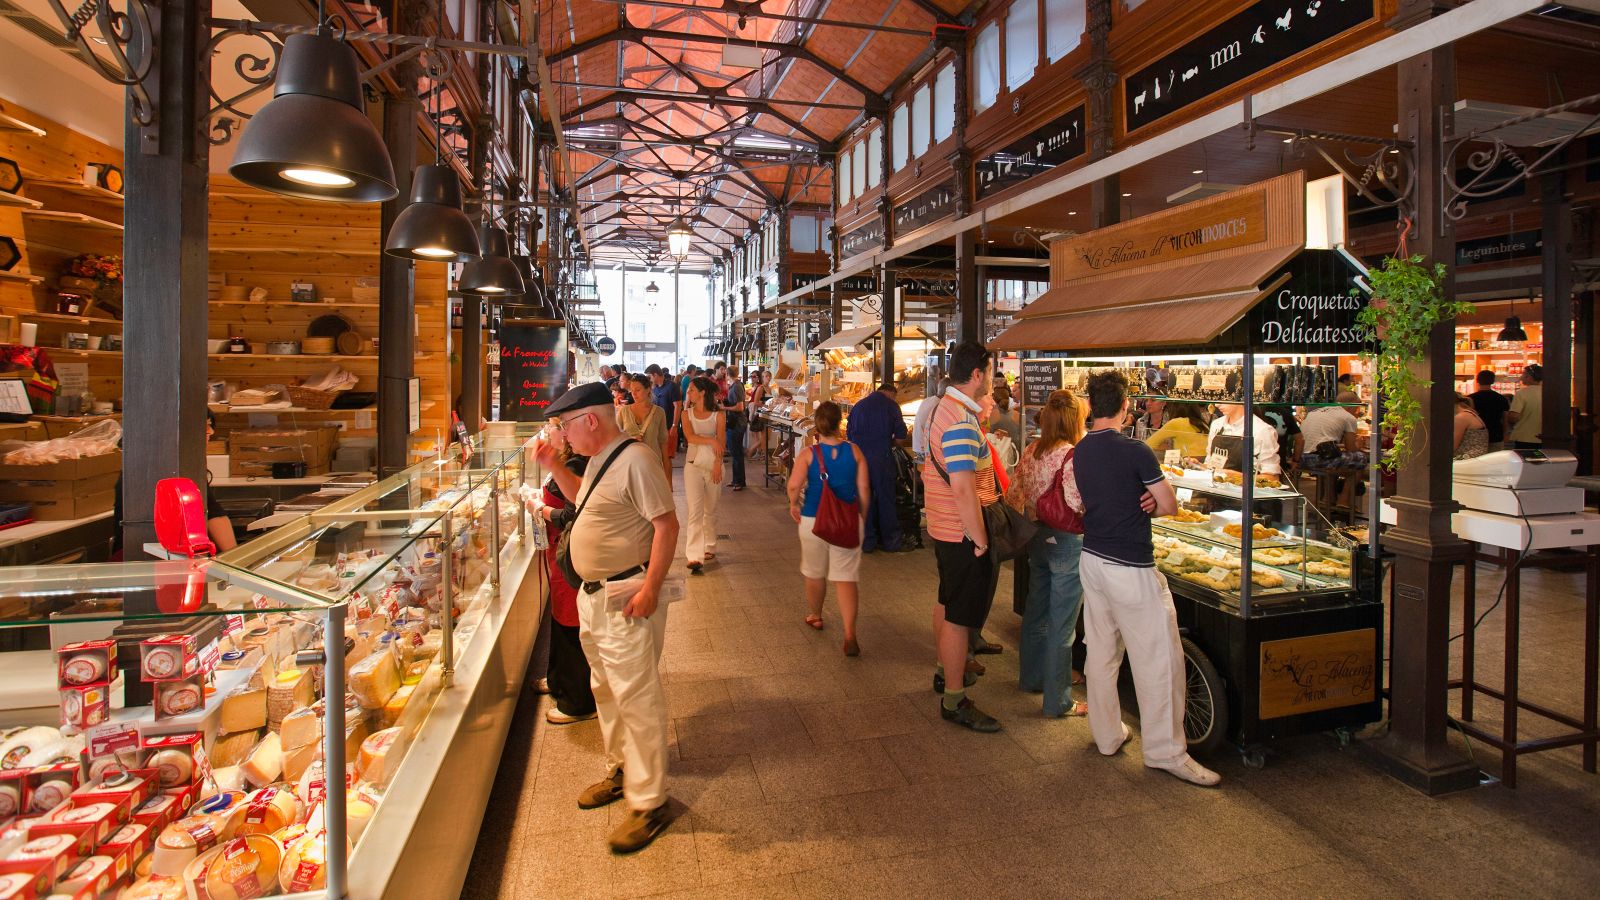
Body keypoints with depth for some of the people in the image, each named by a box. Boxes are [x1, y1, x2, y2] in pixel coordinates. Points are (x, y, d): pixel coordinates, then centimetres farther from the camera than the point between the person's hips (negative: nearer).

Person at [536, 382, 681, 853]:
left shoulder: (635, 460, -19)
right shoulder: (598, 460, 11)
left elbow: (666, 524, -22)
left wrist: (650, 589, -25)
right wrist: (555, 467, 14)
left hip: (627, 599, -10)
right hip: (593, 595, 10)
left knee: (636, 698, -3)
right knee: (606, 690, 21)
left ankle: (649, 802, 9)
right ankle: (620, 770, 39)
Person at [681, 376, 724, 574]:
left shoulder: (718, 415, -2)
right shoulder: (687, 413, 3)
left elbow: (721, 443, -8)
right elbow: (690, 437, -12)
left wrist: (718, 465, -17)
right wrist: (711, 441, -20)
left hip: (713, 465, 0)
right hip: (694, 464, 0)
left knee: (710, 509, 12)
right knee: (695, 510, -8)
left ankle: (709, 547, 29)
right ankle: (695, 556, -10)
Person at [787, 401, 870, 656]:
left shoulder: (808, 454, -9)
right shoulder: (854, 451, -4)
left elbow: (794, 485, -21)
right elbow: (864, 489, -3)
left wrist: (793, 504, -1)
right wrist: (863, 519, 11)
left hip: (813, 521, -1)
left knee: (814, 574, 20)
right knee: (846, 578, 1)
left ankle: (816, 617, 41)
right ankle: (849, 633, -11)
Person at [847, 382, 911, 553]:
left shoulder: (857, 406, 14)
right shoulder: (891, 405, 0)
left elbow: (849, 435, 17)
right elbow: (901, 437, -4)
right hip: (881, 457, -4)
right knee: (886, 499, 6)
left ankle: (867, 541, 14)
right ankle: (891, 541, 13)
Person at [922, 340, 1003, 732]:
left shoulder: (944, 407, 9)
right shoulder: (961, 421, -24)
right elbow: (963, 488, -29)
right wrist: (980, 540, -22)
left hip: (943, 528, 11)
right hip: (963, 534, -11)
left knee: (947, 604, 24)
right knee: (960, 616, 0)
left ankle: (946, 671, 41)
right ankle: (954, 700, 11)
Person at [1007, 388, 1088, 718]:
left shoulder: (1031, 452, 1)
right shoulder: (1072, 458, -21)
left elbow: (1013, 496, 6)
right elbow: (1075, 509, -23)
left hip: (1037, 540, 8)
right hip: (1066, 543, -7)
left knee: (1036, 611, 22)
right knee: (1062, 625, 3)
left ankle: (1031, 677, 39)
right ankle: (1058, 701, 15)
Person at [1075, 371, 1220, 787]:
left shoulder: (1079, 452, 6)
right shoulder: (1135, 451, -15)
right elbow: (1170, 507, -7)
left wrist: (1138, 503, 2)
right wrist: (1148, 503, 9)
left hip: (1092, 561, 8)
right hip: (1131, 569, -7)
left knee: (1101, 652, 15)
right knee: (1158, 659, 3)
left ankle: (1107, 735, 27)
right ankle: (1166, 751, 12)